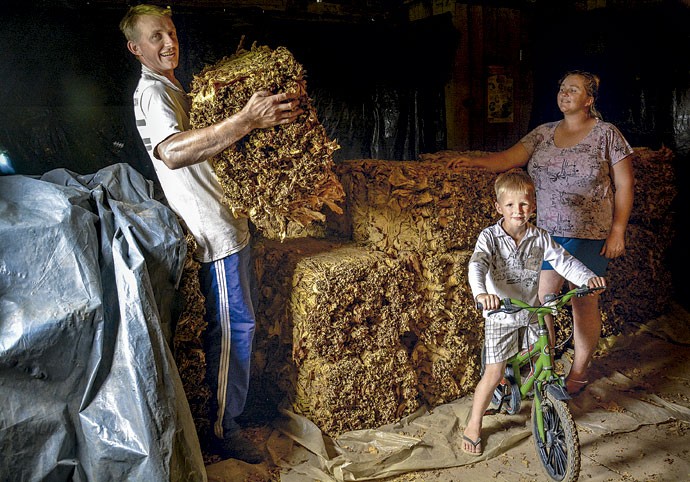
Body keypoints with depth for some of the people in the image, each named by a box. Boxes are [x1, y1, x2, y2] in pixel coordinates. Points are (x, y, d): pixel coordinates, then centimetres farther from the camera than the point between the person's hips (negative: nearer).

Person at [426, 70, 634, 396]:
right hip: (546, 232, 3)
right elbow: (509, 158, -3)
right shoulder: (544, 133, 10)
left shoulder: (607, 134, 0)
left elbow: (624, 185, 0)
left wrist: (617, 231, -6)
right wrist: (471, 161, -20)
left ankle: (579, 370, 24)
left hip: (589, 235, -3)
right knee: (540, 298, 1)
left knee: (584, 302, 6)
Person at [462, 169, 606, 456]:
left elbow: (563, 261, 0)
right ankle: (473, 425, 14)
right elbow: (477, 266, -29)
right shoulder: (490, 237, -15)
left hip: (532, 312, 4)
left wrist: (588, 277, -18)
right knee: (494, 373, -4)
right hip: (500, 315, -4)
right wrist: (481, 293, -49)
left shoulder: (540, 238, -2)